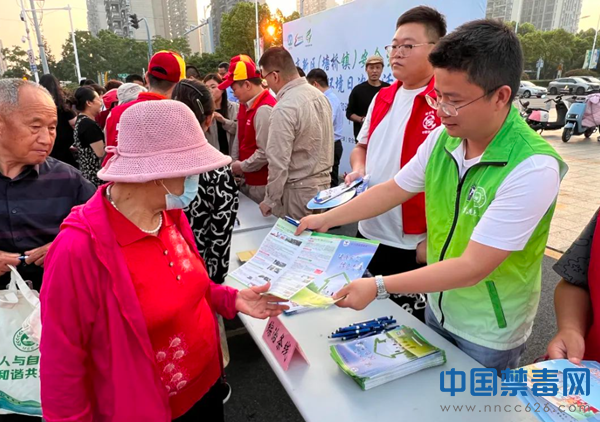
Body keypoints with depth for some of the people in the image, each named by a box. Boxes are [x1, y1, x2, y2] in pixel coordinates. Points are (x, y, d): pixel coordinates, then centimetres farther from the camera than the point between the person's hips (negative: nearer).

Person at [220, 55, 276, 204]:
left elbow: (265, 153, -24)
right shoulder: (247, 105, 8)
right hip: (248, 179, 9)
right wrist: (236, 165, 7)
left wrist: (241, 166, -12)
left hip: (261, 184, -9)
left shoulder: (264, 109, -22)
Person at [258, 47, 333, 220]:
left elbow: (278, 162, -19)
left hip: (299, 191, -8)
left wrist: (270, 200, -9)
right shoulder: (319, 95, 5)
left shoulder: (284, 108, -20)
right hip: (324, 183, 8)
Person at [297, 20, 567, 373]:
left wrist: (379, 287, -30)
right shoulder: (443, 138, -10)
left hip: (488, 334, -5)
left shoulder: (533, 169, -29)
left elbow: (472, 268, -31)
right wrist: (326, 219, 1)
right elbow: (393, 190, 1)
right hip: (438, 307, 6)